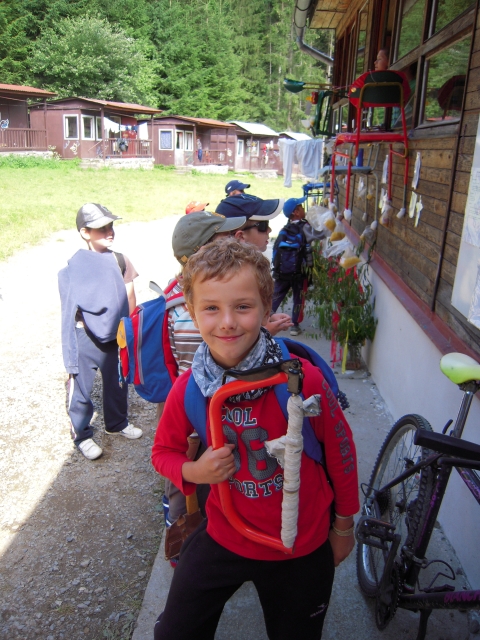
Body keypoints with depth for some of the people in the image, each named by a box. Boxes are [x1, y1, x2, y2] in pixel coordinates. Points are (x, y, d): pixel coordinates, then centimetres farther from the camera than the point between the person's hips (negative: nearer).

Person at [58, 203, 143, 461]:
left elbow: (129, 297, 2)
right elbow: (72, 306, -6)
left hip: (116, 335, 4)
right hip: (85, 337, -3)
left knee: (117, 382, 18)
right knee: (80, 387, 6)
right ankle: (82, 435, 26)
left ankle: (117, 423, 41)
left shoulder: (119, 260, -2)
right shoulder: (75, 266, -10)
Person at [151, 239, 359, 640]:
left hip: (302, 549, -1)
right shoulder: (187, 389, -18)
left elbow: (340, 449, -10)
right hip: (224, 539, 2)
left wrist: (344, 525, 2)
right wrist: (193, 471, -22)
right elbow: (163, 450, 1)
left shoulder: (303, 379, -26)